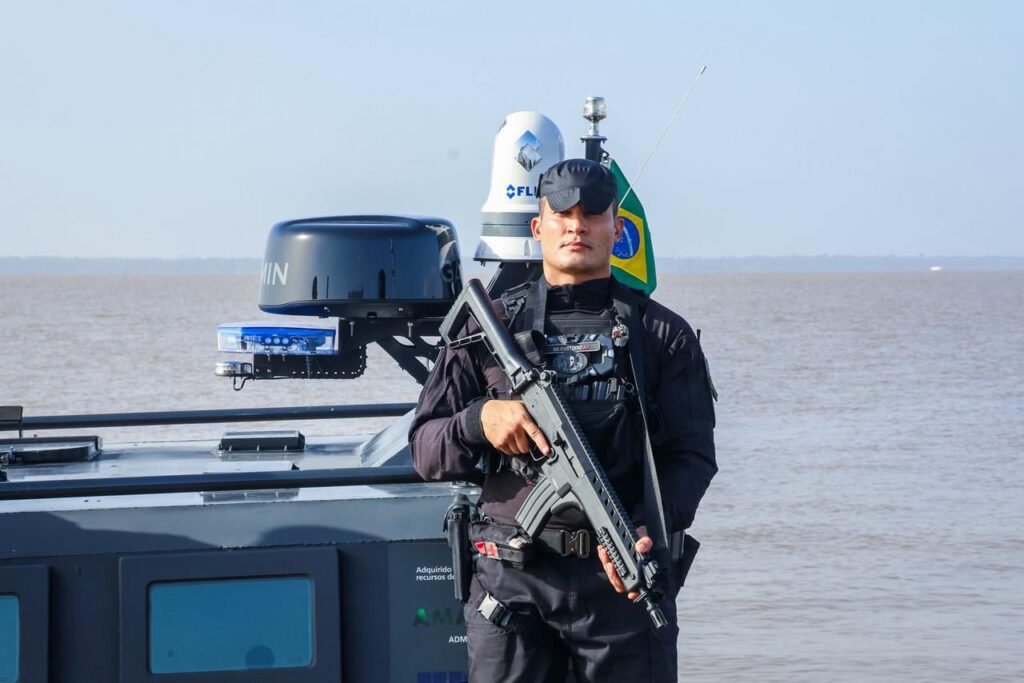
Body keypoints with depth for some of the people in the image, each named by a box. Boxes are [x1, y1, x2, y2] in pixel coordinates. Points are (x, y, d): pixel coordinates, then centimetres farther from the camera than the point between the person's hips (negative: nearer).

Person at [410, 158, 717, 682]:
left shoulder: (662, 335, 10)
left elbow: (691, 455, 1)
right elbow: (425, 451, 8)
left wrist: (644, 531, -18)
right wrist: (481, 419, -14)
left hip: (622, 578, 0)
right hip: (511, 580, 0)